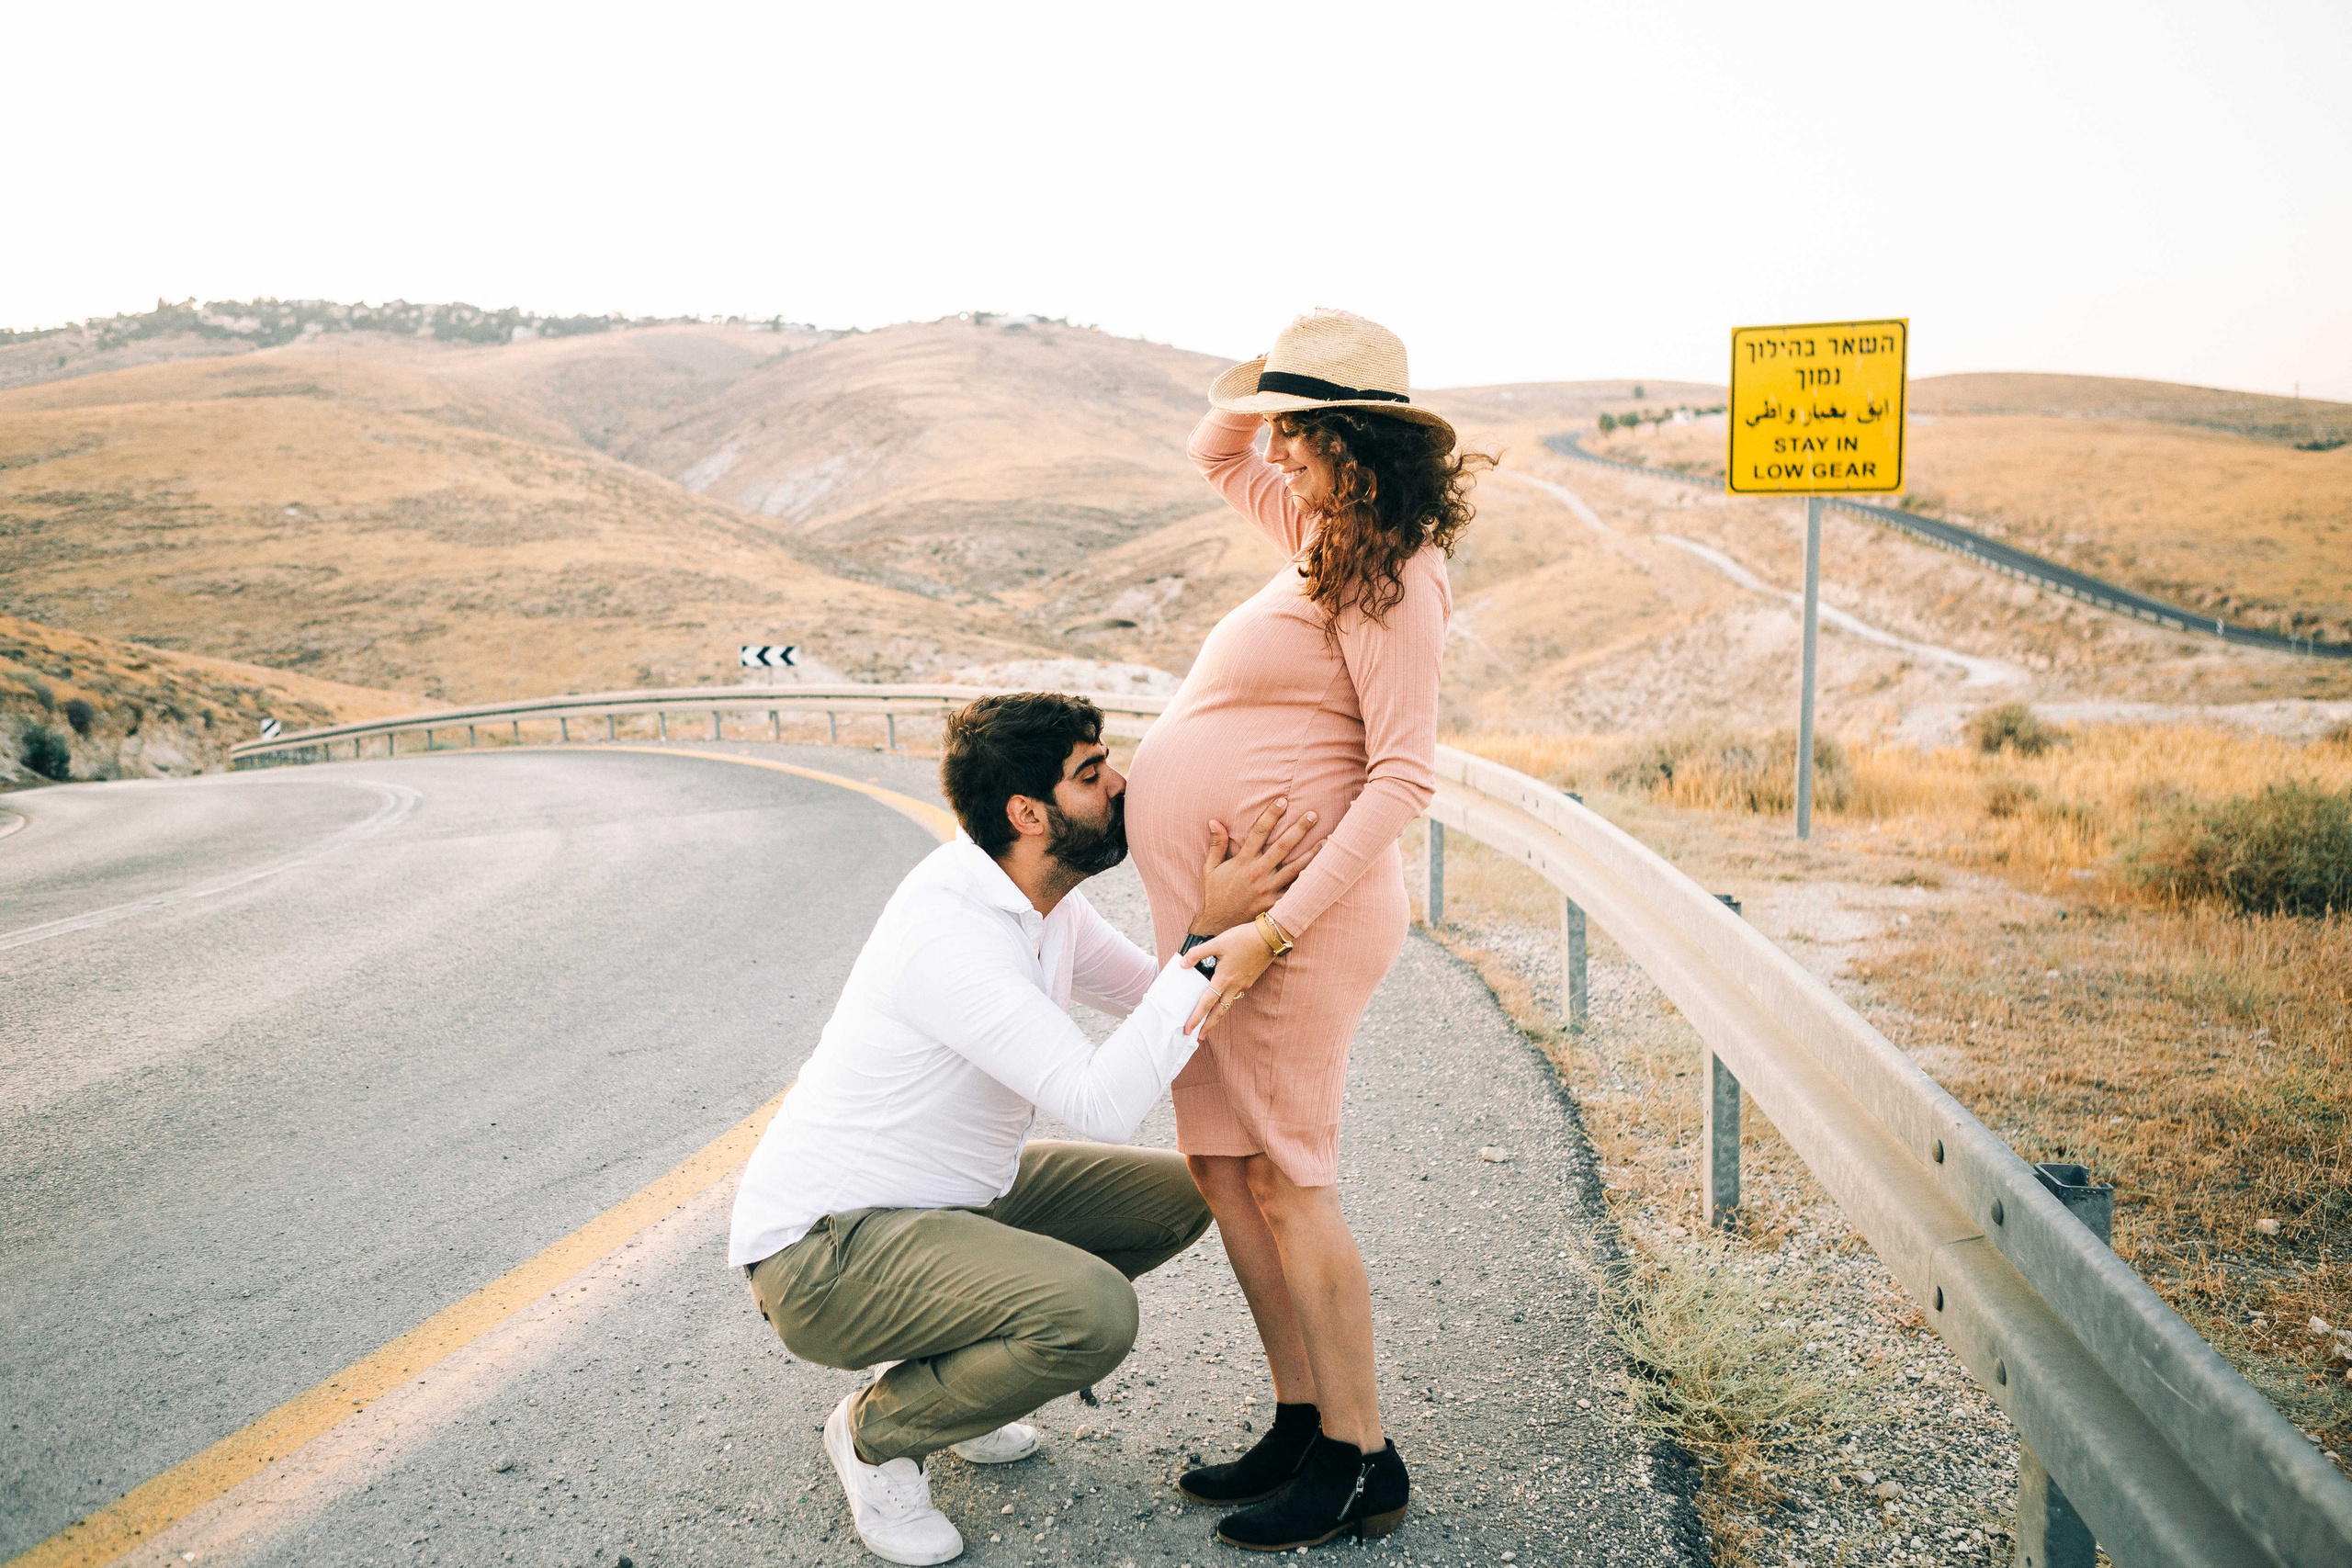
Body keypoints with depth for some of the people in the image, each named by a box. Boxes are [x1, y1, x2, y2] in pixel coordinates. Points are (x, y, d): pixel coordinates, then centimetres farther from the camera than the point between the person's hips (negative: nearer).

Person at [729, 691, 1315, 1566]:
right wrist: (1210, 935, -32)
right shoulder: (948, 928, -29)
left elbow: (1158, 998, 10)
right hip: (822, 1251, -9)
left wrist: (1240, 903, -8)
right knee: (1093, 1312, -30)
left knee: (1179, 1193, 6)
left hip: (954, 1200, 10)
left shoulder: (1048, 905, 1)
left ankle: (948, 1366, 15)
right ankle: (878, 1429, -1)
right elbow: (1104, 1103, -34)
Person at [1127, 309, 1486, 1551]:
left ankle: (1360, 1461, 13)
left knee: (1283, 1182, -2)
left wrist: (1276, 927, -25)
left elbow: (1403, 776, -21)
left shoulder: (1388, 576, -15)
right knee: (1221, 1166, 13)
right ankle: (1301, 1423, 25)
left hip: (1291, 912, -10)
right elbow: (1215, 455, 31)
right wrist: (1273, 371, 11)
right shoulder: (1332, 538, 14)